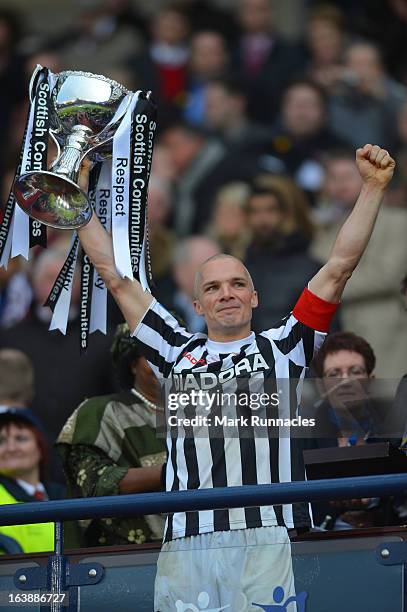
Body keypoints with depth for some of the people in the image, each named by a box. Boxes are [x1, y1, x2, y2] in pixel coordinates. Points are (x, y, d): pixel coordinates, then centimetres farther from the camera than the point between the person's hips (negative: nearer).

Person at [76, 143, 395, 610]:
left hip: (269, 541, -1)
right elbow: (114, 274, 24)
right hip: (186, 547, 2)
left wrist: (372, 188, 9)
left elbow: (338, 267, 13)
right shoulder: (177, 352, 21)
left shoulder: (282, 348, 16)